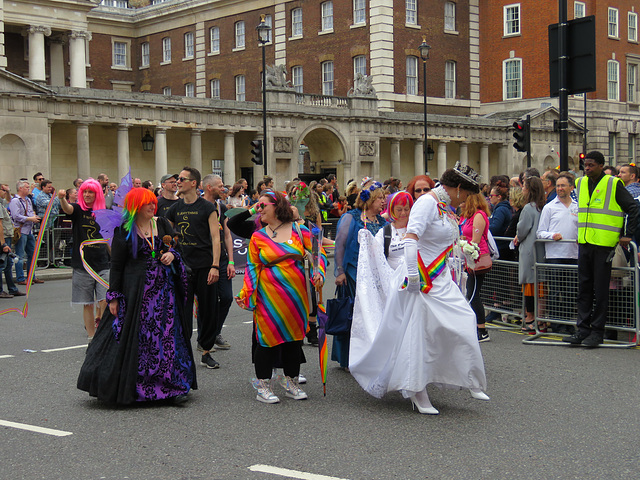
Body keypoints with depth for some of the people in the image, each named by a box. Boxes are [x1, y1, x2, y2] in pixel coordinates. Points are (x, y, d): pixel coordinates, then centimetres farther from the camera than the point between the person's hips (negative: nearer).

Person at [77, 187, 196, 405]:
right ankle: (130, 387, 11)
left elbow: (178, 246, 17)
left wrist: (171, 254, -7)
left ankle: (174, 385, 9)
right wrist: (114, 297, -7)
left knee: (168, 336, 4)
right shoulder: (123, 231, -3)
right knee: (135, 338, -1)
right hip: (136, 289, -4)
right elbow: (116, 265, -3)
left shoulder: (162, 224, 9)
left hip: (164, 287, 4)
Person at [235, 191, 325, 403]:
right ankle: (262, 385, 6)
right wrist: (245, 293, -7)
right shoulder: (258, 237, 3)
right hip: (269, 296, -2)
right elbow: (252, 268, 2)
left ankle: (290, 382, 23)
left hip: (296, 294, 2)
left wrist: (319, 272, -9)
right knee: (270, 338, -5)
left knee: (294, 337, 8)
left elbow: (319, 252, 7)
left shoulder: (298, 230, 3)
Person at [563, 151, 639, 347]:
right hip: (585, 243, 6)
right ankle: (583, 329, 13)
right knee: (584, 289, 8)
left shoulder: (614, 184, -7)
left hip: (604, 245, -6)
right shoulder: (580, 183, 11)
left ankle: (597, 332, 6)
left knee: (600, 291, -1)